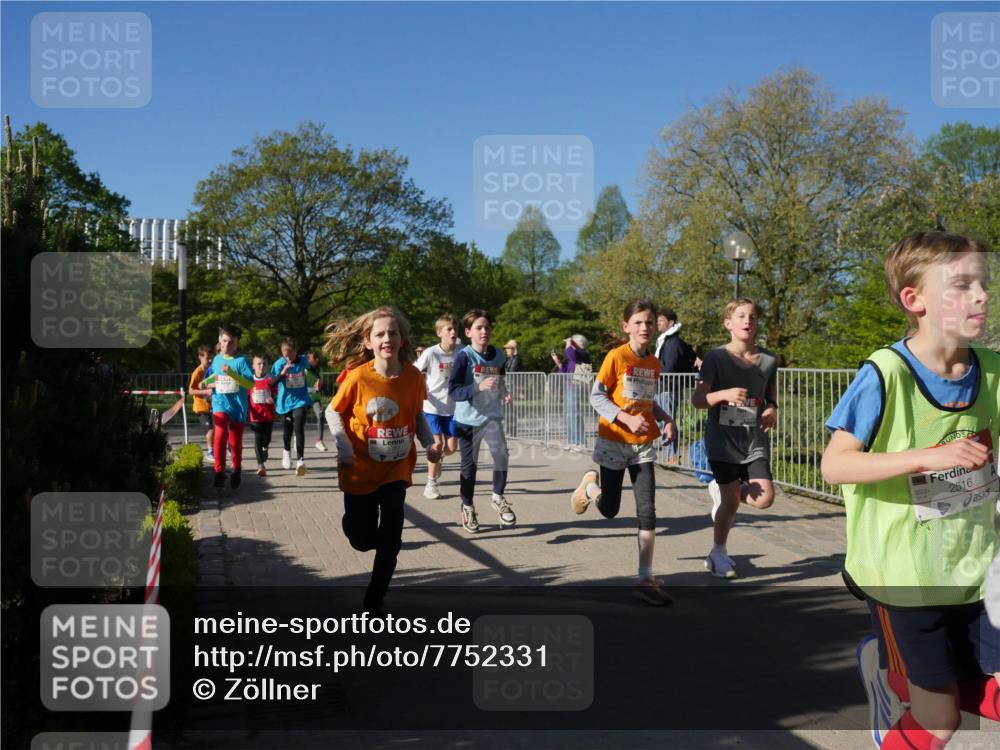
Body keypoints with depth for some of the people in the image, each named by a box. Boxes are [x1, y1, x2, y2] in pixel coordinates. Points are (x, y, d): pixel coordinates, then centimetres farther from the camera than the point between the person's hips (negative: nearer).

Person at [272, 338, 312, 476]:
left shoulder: (302, 360, -5)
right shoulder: (279, 363, -12)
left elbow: (312, 368, 19)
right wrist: (282, 373, -41)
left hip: (300, 400, 0)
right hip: (285, 401, 1)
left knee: (299, 428, -17)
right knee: (287, 430, 14)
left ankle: (300, 459, -16)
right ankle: (287, 451, 43)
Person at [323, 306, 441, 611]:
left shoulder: (413, 376, -10)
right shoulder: (358, 376, -18)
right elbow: (333, 412, -6)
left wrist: (429, 443, -10)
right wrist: (344, 449, -17)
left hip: (397, 467, 1)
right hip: (361, 468, -1)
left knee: (390, 538, -5)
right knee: (362, 539, 10)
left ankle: (374, 600, 14)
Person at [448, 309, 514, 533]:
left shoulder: (499, 355, 2)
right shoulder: (464, 356, -13)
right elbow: (453, 391, -23)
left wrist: (504, 394, 0)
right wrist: (479, 387, -35)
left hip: (492, 416, 3)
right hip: (468, 419, -2)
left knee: (501, 453, -20)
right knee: (469, 464, 8)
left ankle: (498, 497, 2)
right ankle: (467, 507, 29)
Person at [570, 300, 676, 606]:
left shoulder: (654, 363, 5)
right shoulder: (616, 357, -12)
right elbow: (596, 397, -13)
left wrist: (665, 419, -2)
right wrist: (627, 419, -24)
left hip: (644, 445, 4)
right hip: (614, 441, -4)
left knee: (647, 512, -4)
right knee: (609, 509, 9)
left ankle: (645, 580, 0)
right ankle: (590, 486, 44)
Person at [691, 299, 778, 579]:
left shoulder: (768, 361, 3)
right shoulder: (716, 358, -7)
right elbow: (697, 400, -9)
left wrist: (772, 410, -6)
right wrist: (725, 394, -27)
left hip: (755, 441, 3)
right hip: (723, 439, -3)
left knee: (764, 498, -9)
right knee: (732, 500, -1)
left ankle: (720, 490, 24)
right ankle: (718, 554, 23)